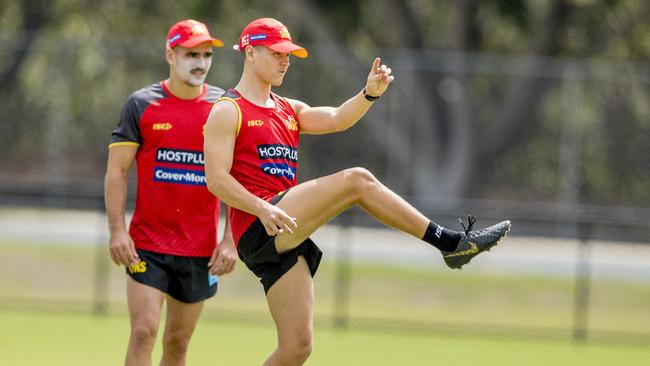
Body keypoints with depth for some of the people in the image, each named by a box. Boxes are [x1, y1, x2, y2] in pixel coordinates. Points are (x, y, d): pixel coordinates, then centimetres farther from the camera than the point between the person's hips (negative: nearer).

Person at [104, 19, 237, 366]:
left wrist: (230, 240, -2)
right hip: (147, 245, -2)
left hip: (201, 249, 2)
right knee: (144, 331, -12)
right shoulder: (142, 104, 1)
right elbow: (116, 171, 1)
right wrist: (117, 231, -9)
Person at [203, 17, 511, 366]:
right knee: (357, 180, -16)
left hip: (285, 239, 8)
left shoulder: (288, 110, 23)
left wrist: (370, 93, -11)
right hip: (257, 229, -8)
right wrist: (263, 209, -22)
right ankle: (451, 243, -12)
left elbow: (335, 119, 7)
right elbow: (216, 178, -10)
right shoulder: (228, 111, 1)